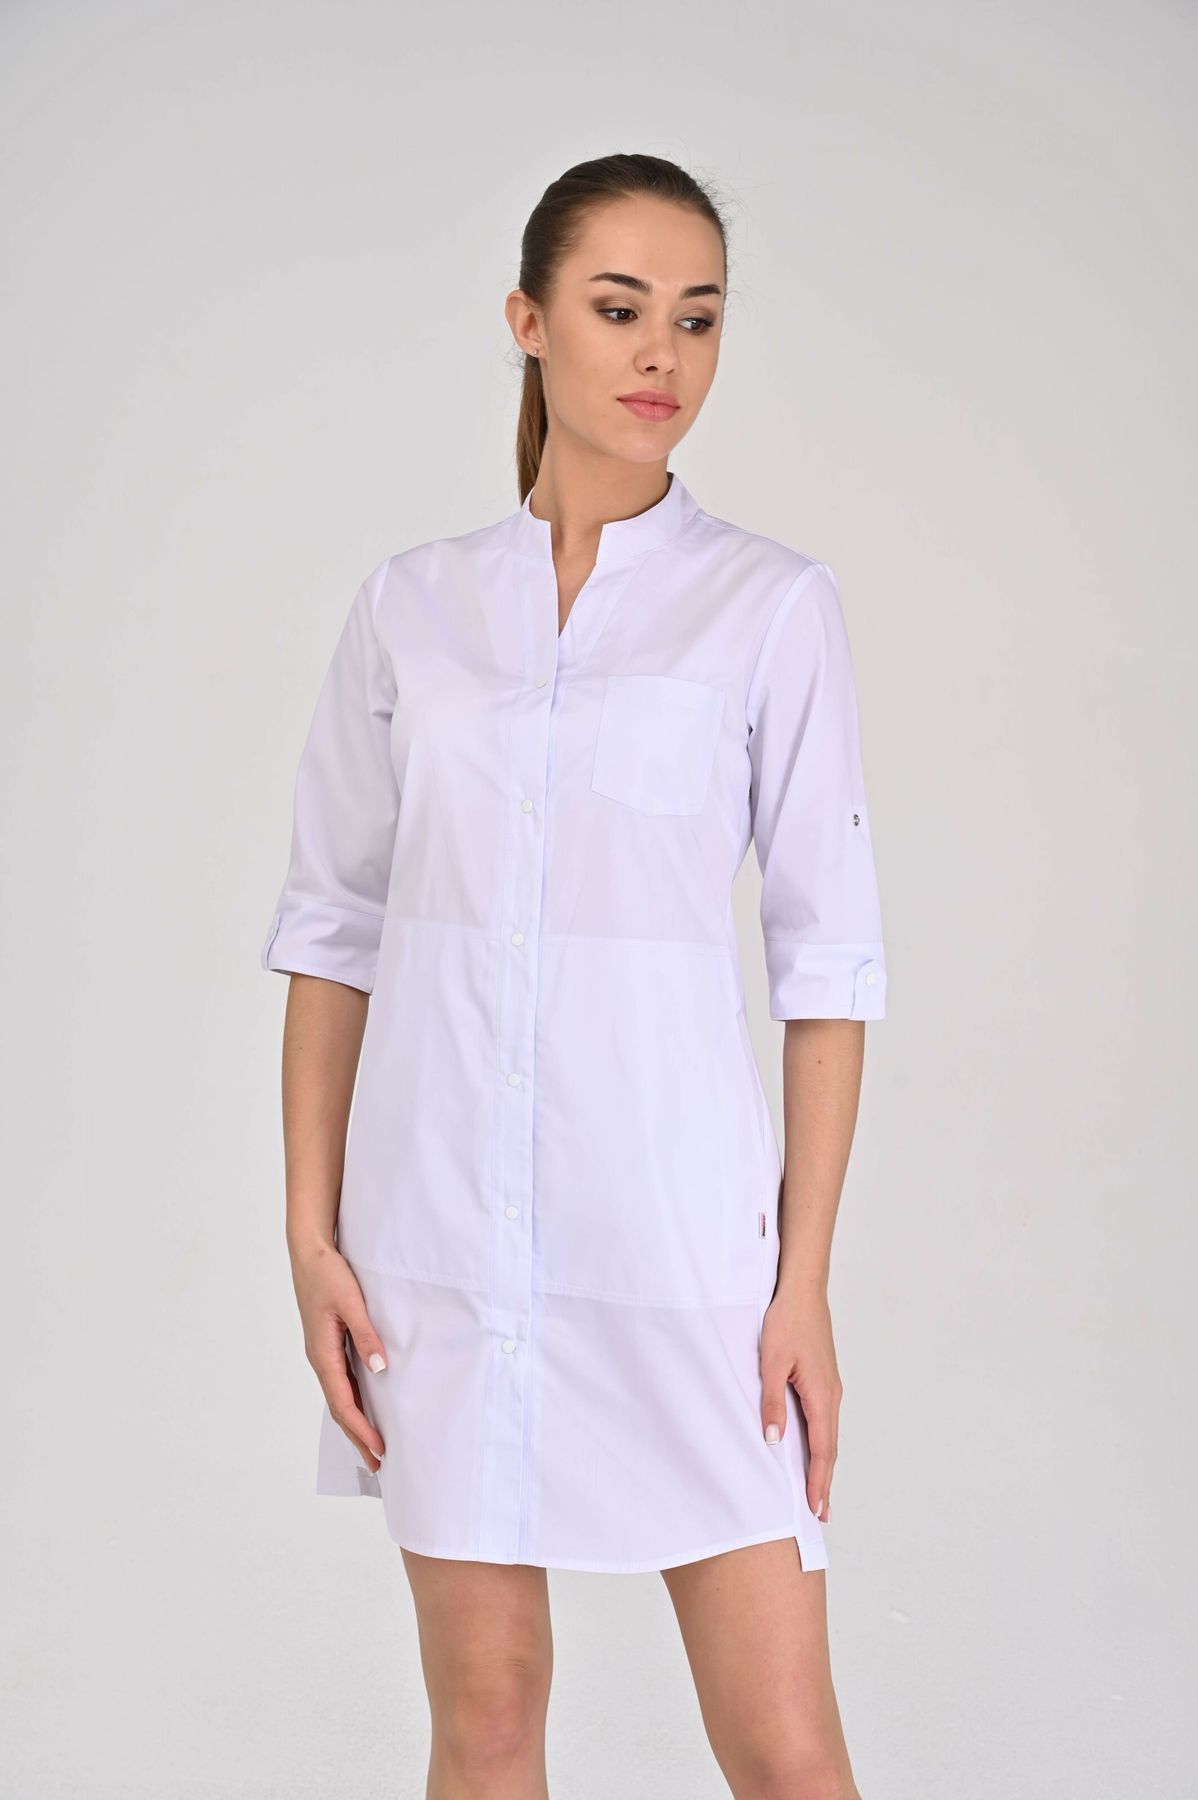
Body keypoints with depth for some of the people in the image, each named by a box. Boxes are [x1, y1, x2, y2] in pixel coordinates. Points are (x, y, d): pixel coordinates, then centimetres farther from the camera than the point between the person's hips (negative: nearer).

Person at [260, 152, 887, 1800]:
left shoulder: (773, 605, -1)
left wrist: (806, 1278, -6)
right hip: (444, 1229, 2)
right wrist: (314, 1234, 2)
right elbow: (333, 930, 9)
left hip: (675, 1229, -2)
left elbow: (827, 957, -2)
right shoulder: (410, 607, 6)